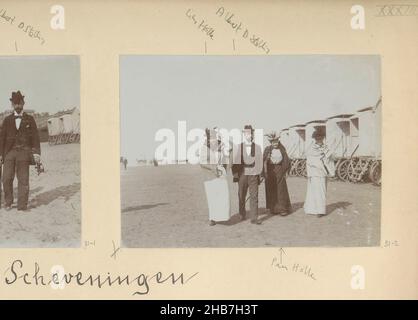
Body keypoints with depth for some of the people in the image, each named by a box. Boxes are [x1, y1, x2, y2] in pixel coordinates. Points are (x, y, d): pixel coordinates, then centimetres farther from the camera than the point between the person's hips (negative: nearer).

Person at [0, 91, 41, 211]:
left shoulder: (30, 119, 9)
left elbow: (35, 137, 4)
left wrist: (36, 153, -6)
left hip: (24, 152, -1)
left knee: (23, 180, -2)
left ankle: (22, 206, 4)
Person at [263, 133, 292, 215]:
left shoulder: (282, 149, 4)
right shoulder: (267, 149, -1)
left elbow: (286, 161, 10)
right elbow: (264, 161, -3)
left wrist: (285, 171, 5)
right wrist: (264, 173, -7)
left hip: (279, 170, 1)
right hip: (270, 170, -1)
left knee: (281, 189, -3)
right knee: (271, 190, 4)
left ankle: (282, 208, 0)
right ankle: (273, 208, 13)